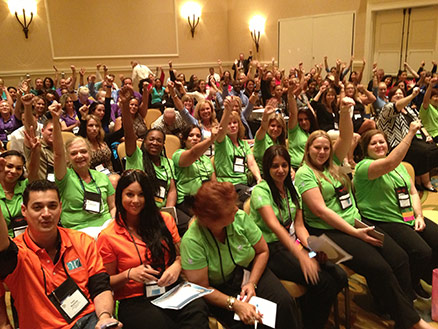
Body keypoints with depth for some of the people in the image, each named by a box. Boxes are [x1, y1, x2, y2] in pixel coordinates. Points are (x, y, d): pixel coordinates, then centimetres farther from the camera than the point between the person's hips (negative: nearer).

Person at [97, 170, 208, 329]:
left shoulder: (164, 220, 11)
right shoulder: (107, 236, 2)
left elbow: (181, 254, 18)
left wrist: (177, 266, -6)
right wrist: (129, 274, -12)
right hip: (134, 301, -3)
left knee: (198, 309, -32)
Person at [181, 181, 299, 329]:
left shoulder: (240, 218, -14)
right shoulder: (191, 241, -24)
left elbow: (262, 251, -1)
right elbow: (202, 288, -19)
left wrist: (252, 282, -14)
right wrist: (235, 304, -29)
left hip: (252, 272, 3)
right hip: (221, 290, -3)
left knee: (284, 301, -21)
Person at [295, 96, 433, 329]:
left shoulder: (333, 164, 15)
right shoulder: (304, 174, -5)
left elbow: (346, 136, 5)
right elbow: (320, 210, -13)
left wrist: (345, 111, -15)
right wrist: (354, 232, -15)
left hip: (356, 223, 7)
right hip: (329, 232, -7)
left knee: (399, 258, -13)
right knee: (378, 267, -22)